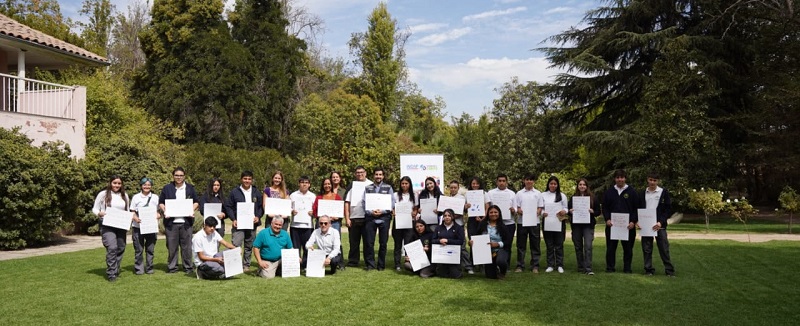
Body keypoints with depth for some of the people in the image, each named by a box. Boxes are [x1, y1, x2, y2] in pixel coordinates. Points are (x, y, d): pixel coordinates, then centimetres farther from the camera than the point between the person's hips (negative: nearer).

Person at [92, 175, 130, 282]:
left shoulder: (125, 196, 12)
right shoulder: (103, 194, -1)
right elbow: (94, 209, 2)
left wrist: (129, 219, 0)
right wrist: (100, 213, -19)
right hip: (107, 225, -5)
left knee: (120, 248, 7)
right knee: (112, 248, -17)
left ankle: (116, 271, 23)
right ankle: (111, 274, -11)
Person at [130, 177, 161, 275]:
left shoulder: (155, 197, 10)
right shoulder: (136, 197, 6)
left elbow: (159, 211, 11)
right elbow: (132, 212, 4)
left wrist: (158, 215, -11)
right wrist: (136, 218, -16)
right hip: (138, 226, -1)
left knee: (150, 249, 4)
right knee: (138, 249, 0)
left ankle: (149, 268, 13)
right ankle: (139, 268, 9)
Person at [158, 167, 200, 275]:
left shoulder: (190, 188, 11)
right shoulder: (167, 188, 8)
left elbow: (196, 202, 14)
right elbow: (160, 203, 10)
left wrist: (192, 210, -5)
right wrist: (165, 210, -9)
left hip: (186, 221, 0)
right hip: (171, 222, 0)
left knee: (187, 246, 2)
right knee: (172, 246, 2)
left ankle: (188, 267, 9)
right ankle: (172, 267, 12)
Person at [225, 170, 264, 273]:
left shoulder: (257, 192, 11)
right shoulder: (234, 192, 3)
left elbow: (261, 207, 13)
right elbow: (228, 206, 2)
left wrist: (258, 217, -4)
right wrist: (233, 219, -9)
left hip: (252, 224, 3)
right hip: (238, 224, -3)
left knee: (249, 246, 9)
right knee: (236, 245, -12)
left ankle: (246, 265, 19)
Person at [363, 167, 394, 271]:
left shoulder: (388, 188, 7)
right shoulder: (368, 188, 9)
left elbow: (392, 203, 1)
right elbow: (364, 202, 4)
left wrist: (382, 211, -12)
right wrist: (371, 212, -12)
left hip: (384, 217, 0)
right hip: (370, 218, 0)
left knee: (383, 243, 4)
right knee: (369, 242, -1)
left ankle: (381, 265, 14)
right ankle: (370, 264, 9)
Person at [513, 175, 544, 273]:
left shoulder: (538, 193, 10)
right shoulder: (519, 193, 9)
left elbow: (541, 206, 7)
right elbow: (516, 207, 5)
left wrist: (538, 212, -14)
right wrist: (519, 211, -16)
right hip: (522, 221, 0)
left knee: (535, 245, 3)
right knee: (521, 244, 3)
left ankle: (535, 266, 10)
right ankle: (520, 265, 9)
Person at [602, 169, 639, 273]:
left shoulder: (631, 191, 5)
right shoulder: (609, 192, 9)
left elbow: (636, 208, 3)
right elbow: (604, 207, 9)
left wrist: (633, 221, -8)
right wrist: (607, 219, -6)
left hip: (628, 225, -1)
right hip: (612, 224, 1)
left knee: (628, 248, 4)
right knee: (611, 247, 3)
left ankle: (627, 267, 13)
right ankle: (610, 267, 11)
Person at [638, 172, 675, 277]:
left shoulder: (664, 193, 2)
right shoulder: (643, 194, 10)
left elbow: (668, 209, -2)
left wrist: (661, 222, -13)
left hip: (659, 225, -3)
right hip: (645, 226, 3)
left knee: (664, 249, -2)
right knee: (646, 249, 5)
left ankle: (669, 270, 5)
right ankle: (648, 269, 12)